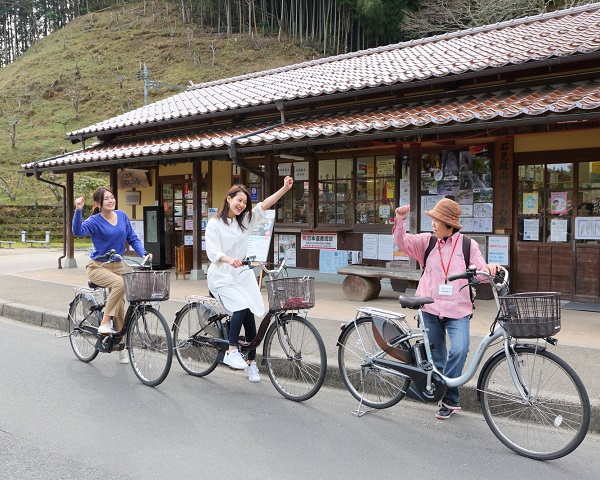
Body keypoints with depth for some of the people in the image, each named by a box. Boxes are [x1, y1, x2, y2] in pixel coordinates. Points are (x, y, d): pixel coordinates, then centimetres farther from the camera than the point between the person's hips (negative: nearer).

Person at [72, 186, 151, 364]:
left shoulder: (122, 216, 1)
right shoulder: (95, 220, -13)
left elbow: (132, 238, 5)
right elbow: (78, 231, -32)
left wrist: (143, 253, -11)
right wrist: (78, 210, -44)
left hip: (116, 266, 5)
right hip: (97, 266, -5)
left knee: (120, 308, 5)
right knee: (120, 283, -35)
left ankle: (121, 347, 17)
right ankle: (105, 322, -22)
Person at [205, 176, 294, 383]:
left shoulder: (246, 220, 6)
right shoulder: (215, 224, -6)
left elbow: (264, 205, -6)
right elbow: (213, 252, -16)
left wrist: (285, 188, -19)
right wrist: (229, 259, -37)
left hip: (243, 274, 5)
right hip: (222, 276, -4)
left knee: (250, 317, -2)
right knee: (242, 307, -27)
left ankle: (251, 362, 10)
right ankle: (231, 351, -15)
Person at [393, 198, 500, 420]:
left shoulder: (468, 244, 2)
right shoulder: (427, 241, 5)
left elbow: (479, 272, 2)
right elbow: (402, 242, 0)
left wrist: (489, 268, -20)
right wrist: (400, 220, -15)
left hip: (458, 310, -2)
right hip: (431, 308, 2)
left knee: (459, 350, -23)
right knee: (437, 358, 10)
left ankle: (446, 397, -4)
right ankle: (450, 399, 28)